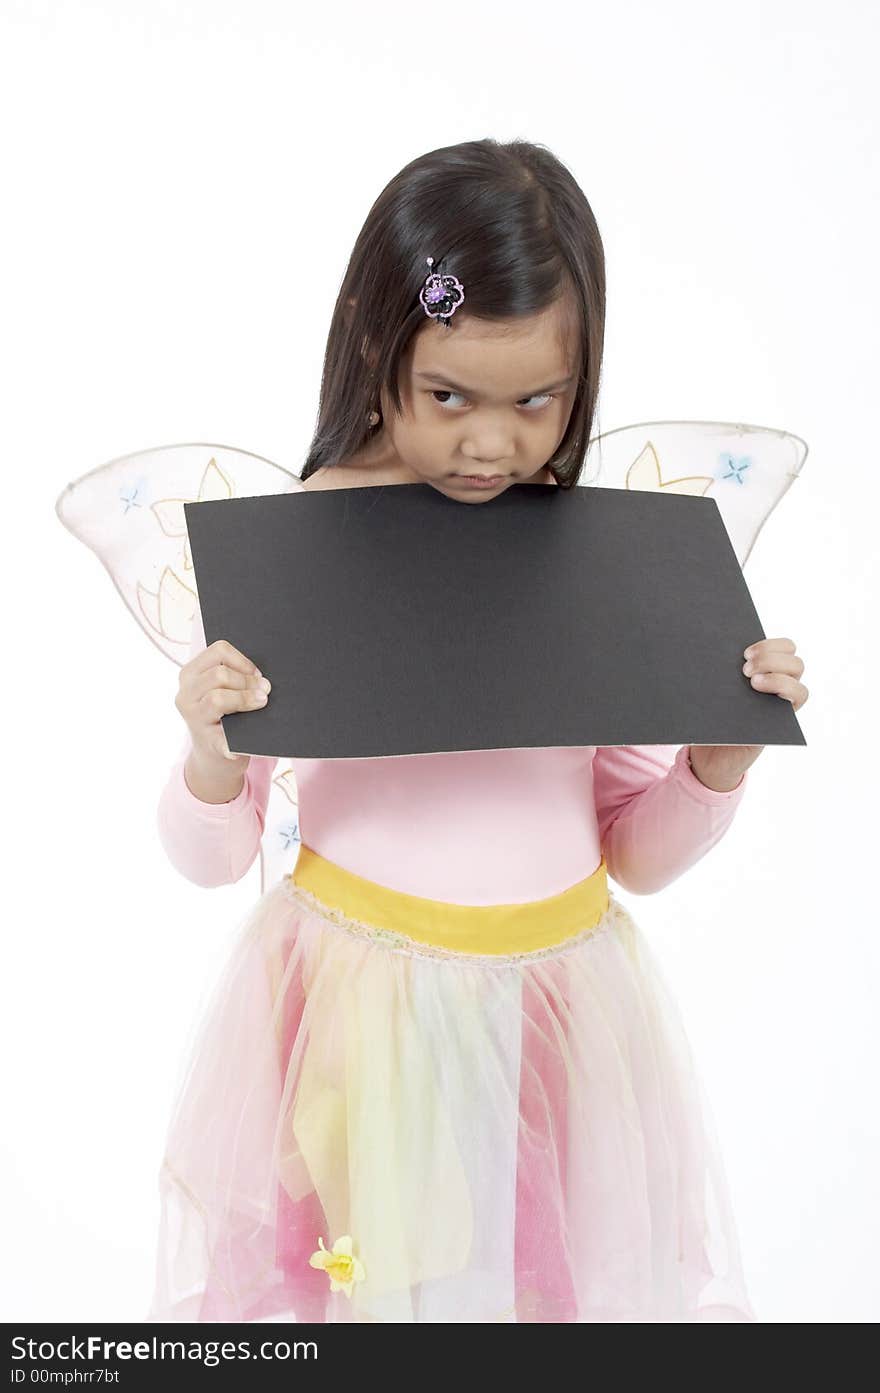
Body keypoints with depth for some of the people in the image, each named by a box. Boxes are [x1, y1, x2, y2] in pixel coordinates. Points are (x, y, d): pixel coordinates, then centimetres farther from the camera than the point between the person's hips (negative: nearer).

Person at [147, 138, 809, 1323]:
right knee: (364, 1272, 11)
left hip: (563, 997, 3)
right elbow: (211, 858, -5)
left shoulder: (606, 556, -4)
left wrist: (728, 749, -11)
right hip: (356, 1008, -2)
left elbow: (639, 853, 5)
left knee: (556, 1266, 16)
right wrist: (213, 757, -25)